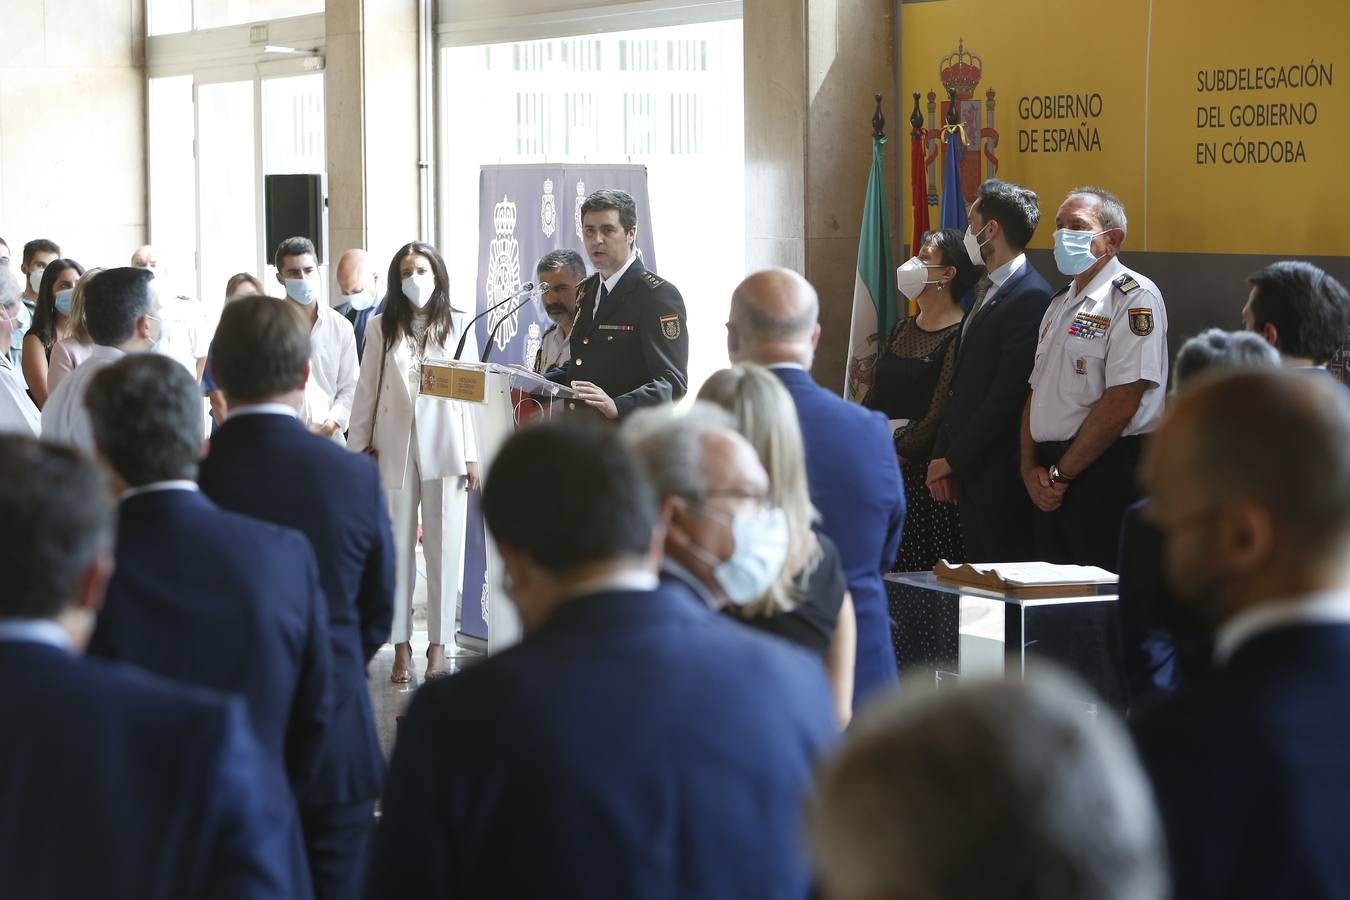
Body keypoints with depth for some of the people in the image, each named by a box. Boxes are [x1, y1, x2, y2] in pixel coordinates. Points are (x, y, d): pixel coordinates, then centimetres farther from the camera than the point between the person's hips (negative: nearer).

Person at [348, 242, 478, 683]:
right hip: (395, 447, 2)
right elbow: (368, 390, 9)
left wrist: (472, 455, -2)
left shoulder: (458, 325, 2)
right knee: (396, 548, 4)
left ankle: (438, 645, 8)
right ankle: (401, 645, 10)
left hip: (444, 446, -1)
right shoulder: (381, 327, 7)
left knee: (444, 548, 1)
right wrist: (360, 447, 5)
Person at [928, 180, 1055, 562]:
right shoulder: (986, 290, 15)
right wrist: (942, 458, 8)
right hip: (972, 472, 9)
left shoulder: (1032, 298, -16)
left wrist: (953, 459, -11)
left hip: (1002, 473, -9)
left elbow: (1007, 396, -19)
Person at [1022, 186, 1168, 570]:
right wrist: (1031, 467, 2)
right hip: (1052, 483, 8)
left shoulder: (1133, 297, -9)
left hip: (1107, 476, -8)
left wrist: (1061, 474, -12)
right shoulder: (1061, 302, 19)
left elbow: (1121, 402, -17)